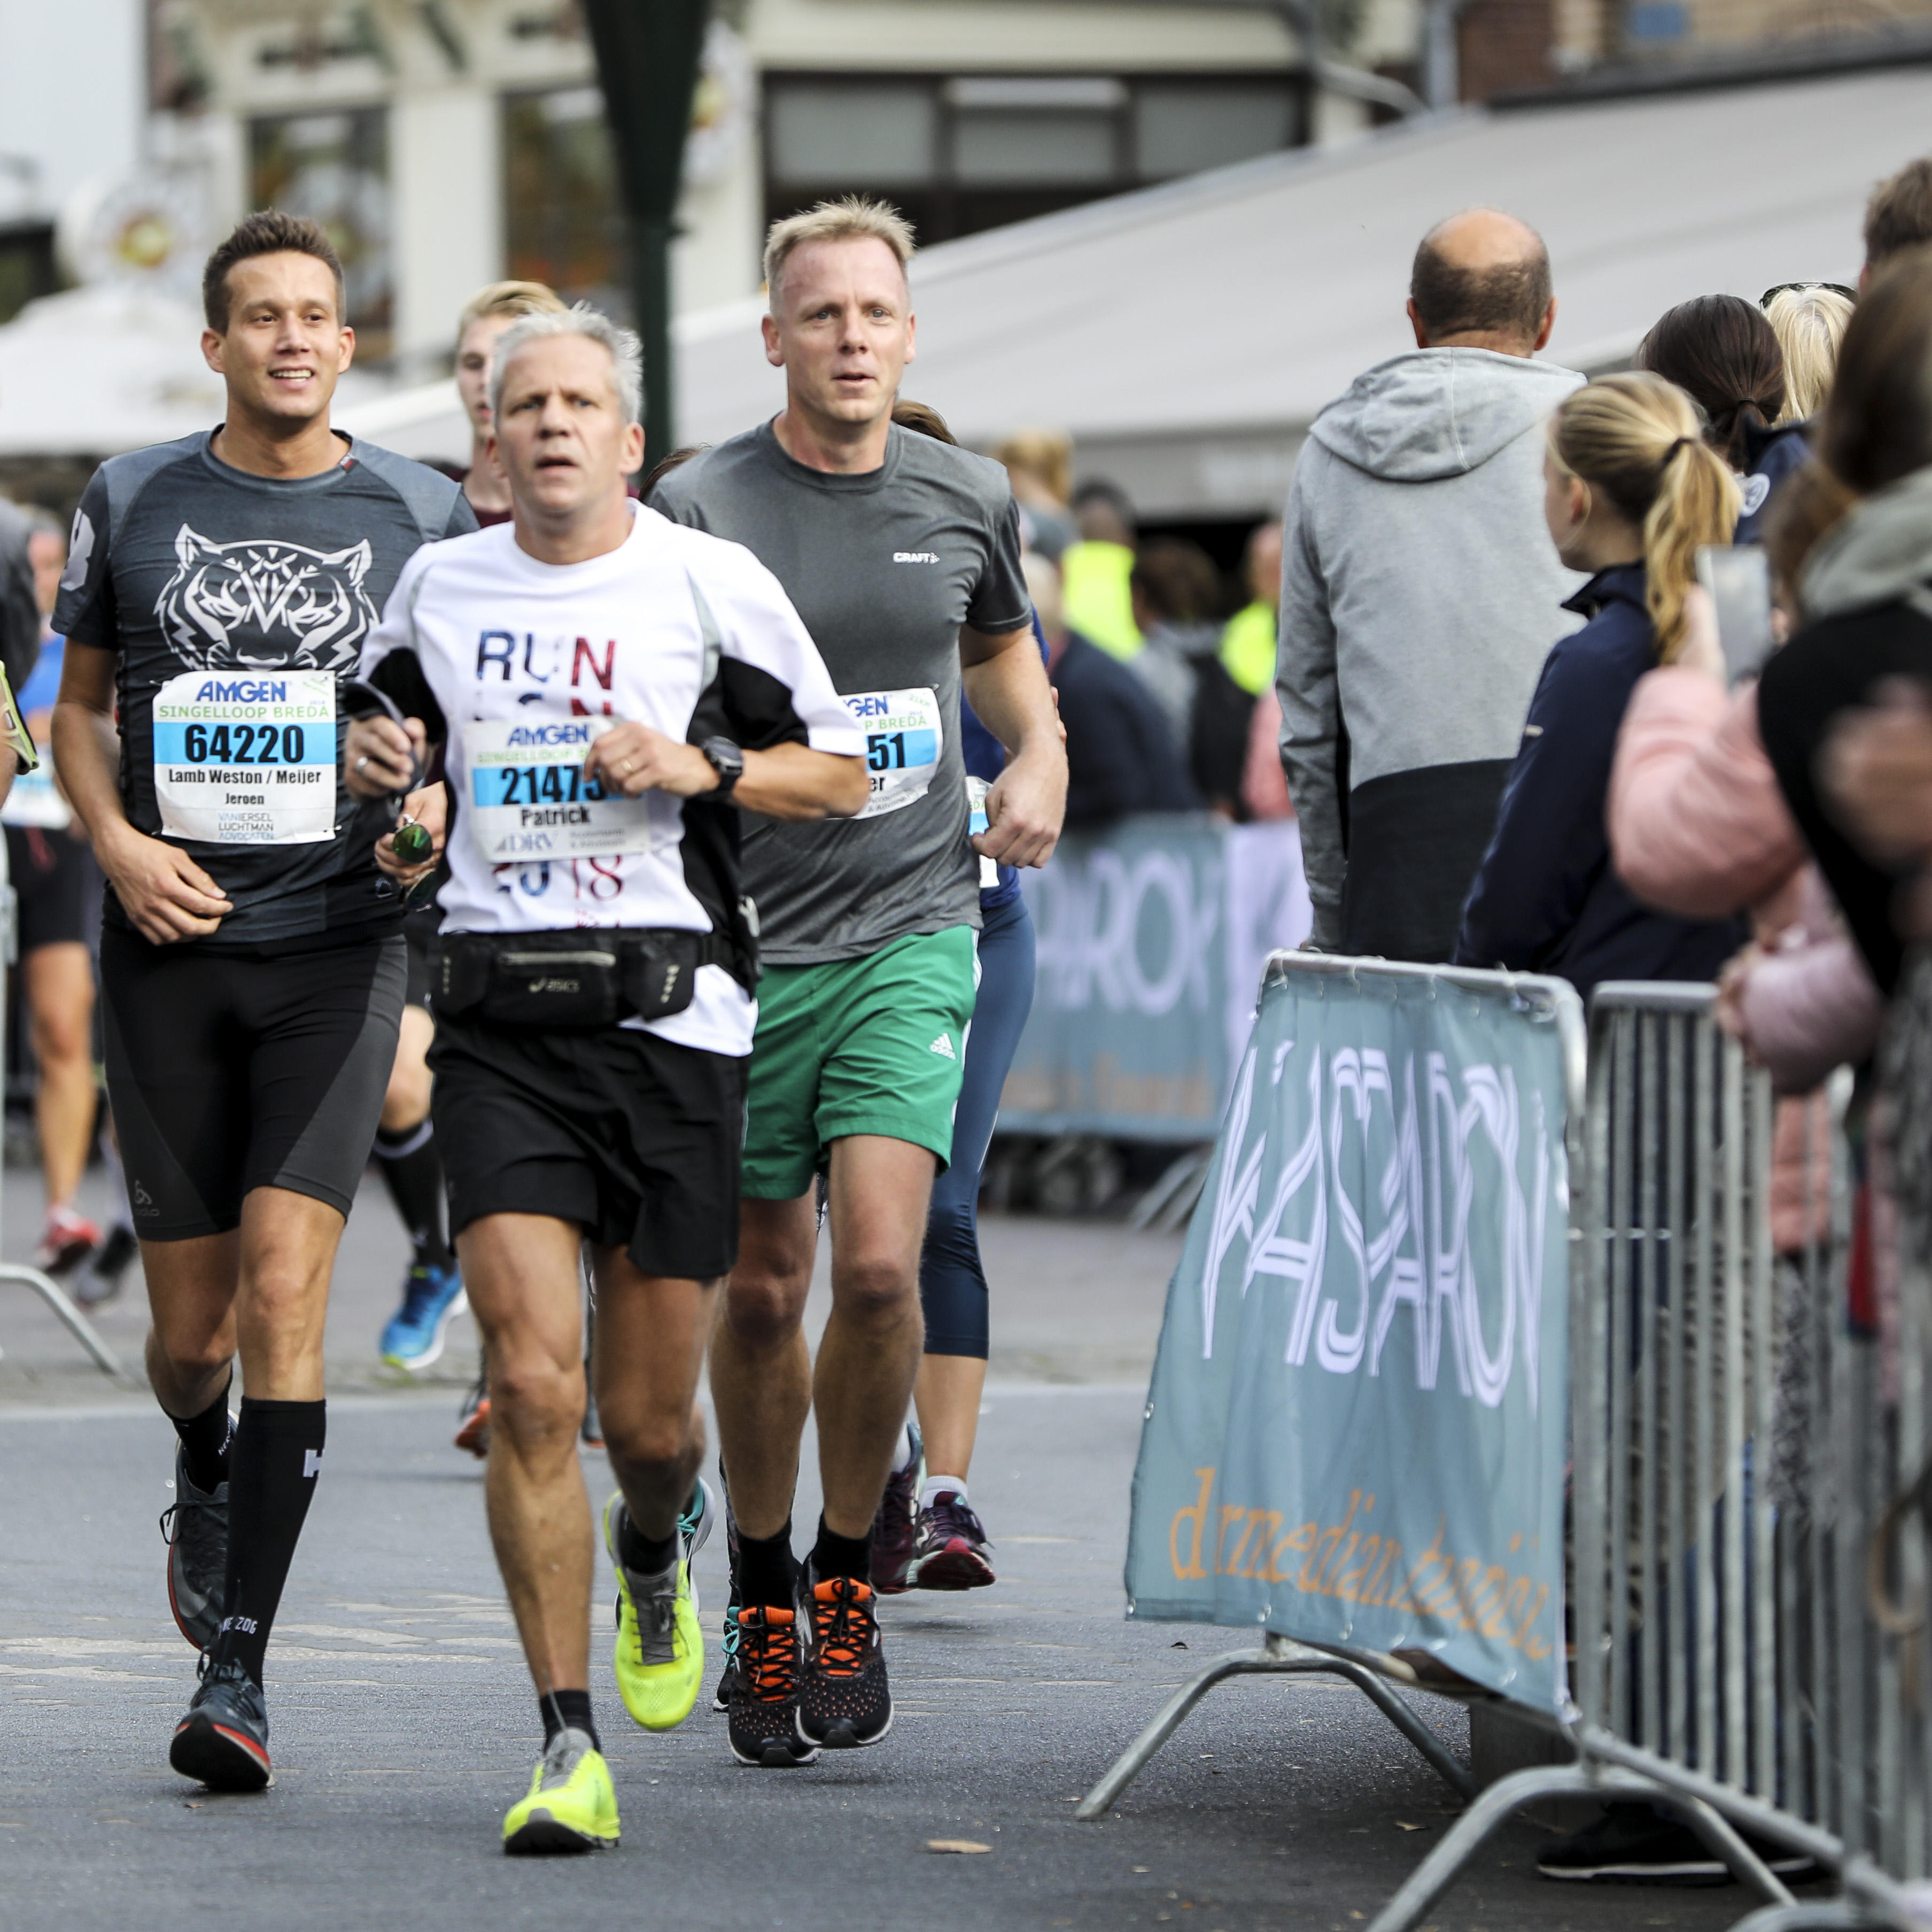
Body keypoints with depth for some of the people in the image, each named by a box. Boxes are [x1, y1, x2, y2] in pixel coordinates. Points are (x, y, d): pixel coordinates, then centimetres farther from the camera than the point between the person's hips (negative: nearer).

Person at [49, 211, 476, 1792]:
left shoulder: (420, 517, 3)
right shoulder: (134, 503, 6)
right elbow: (81, 706, 16)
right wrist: (118, 843, -2)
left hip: (337, 943, -2)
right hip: (172, 948, 2)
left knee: (283, 1298, -14)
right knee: (191, 1326, 5)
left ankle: (238, 1668, -12)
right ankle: (206, 1481, 42)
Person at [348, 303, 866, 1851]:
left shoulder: (712, 585, 1)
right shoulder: (441, 586, 10)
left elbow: (844, 775, 6)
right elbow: (387, 725, 26)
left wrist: (703, 766, -11)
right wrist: (376, 764, 3)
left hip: (670, 1014, -1)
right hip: (500, 1018, 1)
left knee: (649, 1417, 5)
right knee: (533, 1382, -13)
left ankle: (658, 1544, 42)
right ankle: (571, 1749, -9)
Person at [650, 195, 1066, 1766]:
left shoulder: (968, 501, 6)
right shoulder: (699, 511, -5)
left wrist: (1040, 757, 10)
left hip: (912, 929, 1)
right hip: (747, 936, -1)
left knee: (879, 1262, -15)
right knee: (762, 1289, 6)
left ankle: (848, 1578, 5)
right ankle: (764, 1594, 26)